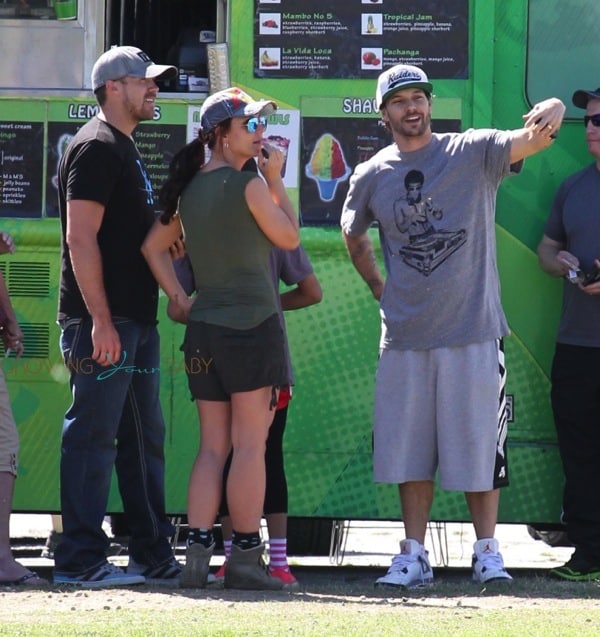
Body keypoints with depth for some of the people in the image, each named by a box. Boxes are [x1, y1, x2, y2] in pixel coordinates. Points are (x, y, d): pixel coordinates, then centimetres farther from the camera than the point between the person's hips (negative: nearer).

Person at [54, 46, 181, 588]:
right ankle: (80, 559, -5)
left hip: (135, 320, 10)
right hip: (102, 322, -10)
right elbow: (81, 239, -18)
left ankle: (153, 557, 17)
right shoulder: (96, 148, -11)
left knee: (144, 438, 12)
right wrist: (100, 320, -22)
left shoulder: (125, 151, 20)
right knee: (93, 436, -8)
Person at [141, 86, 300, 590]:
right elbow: (289, 238, -1)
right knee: (250, 445, -3)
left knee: (213, 447, 9)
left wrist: (178, 298, 14)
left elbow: (154, 246, 16)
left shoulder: (190, 189, 10)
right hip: (252, 325, -7)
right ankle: (246, 558, -3)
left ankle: (198, 553, 4)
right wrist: (275, 179, 6)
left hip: (204, 328, 7)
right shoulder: (248, 185, -11)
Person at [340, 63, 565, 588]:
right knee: (410, 447, 6)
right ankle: (414, 556, 14)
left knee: (478, 445, 2)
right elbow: (354, 237, 25)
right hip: (405, 336, 3)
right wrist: (380, 289, 13)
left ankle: (487, 551, 13)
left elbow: (529, 139, -19)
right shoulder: (371, 177, 6)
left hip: (472, 330, -3)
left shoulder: (474, 153, -4)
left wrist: (548, 119, -42)